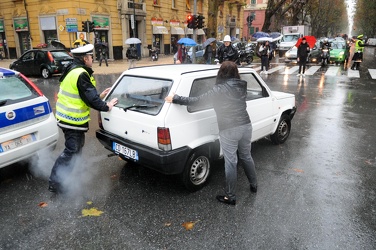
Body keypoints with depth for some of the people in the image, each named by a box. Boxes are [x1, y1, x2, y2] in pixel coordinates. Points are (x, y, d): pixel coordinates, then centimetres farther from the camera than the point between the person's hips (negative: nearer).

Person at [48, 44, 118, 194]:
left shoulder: (72, 70, 12)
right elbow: (90, 99, -21)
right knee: (71, 151, -2)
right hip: (73, 120, -11)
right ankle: (55, 183, 7)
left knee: (76, 147, 23)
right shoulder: (81, 74, -21)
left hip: (66, 117, 11)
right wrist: (106, 106, -8)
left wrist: (100, 96, 17)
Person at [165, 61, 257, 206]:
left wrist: (175, 99, -8)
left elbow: (198, 100, -14)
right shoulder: (242, 86, 6)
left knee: (230, 163, 3)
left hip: (229, 130, -7)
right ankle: (253, 185, 42)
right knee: (246, 156, 24)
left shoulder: (220, 89, -13)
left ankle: (230, 197, 15)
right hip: (246, 126, 7)